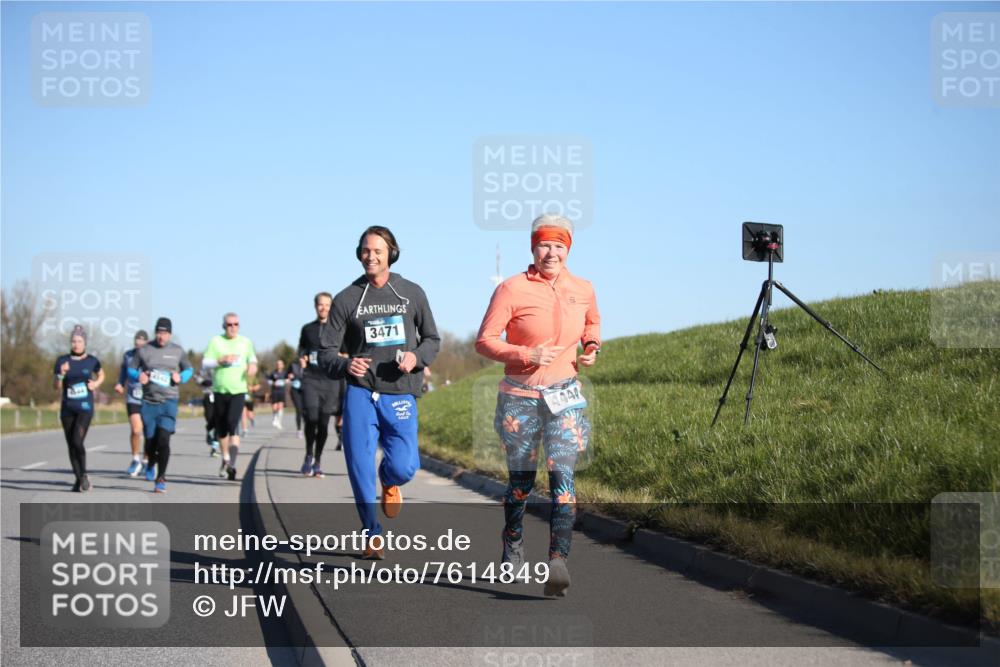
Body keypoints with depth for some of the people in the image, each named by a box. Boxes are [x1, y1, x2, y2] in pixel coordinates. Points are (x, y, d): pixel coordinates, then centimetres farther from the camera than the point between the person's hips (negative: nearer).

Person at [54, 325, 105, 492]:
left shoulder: (92, 361, 1)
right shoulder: (62, 361, 2)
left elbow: (101, 375, 21)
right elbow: (57, 387, 1)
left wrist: (96, 384, 1)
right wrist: (61, 374, -17)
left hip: (85, 408, -3)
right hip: (67, 409, 3)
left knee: (77, 441, -19)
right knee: (71, 445, 6)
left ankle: (84, 475, -1)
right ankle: (78, 479, 19)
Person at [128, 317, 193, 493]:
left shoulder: (177, 351, 6)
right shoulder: (144, 351, 4)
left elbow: (189, 369, 17)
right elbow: (131, 370, 12)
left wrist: (181, 377, -4)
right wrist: (139, 376, -10)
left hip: (169, 401, -1)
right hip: (149, 401, 1)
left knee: (163, 440, -13)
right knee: (150, 440, 5)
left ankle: (161, 479, -5)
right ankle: (150, 465, 39)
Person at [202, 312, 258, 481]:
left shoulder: (245, 342, 10)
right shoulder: (215, 341, 3)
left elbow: (252, 358, 25)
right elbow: (205, 362, 0)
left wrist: (253, 365, 2)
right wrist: (221, 360, -16)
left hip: (238, 391, -1)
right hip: (220, 391, 1)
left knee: (233, 423, -19)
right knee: (221, 427, 9)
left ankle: (232, 463, -26)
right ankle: (225, 459, 31)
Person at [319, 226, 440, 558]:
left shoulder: (412, 293, 8)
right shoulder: (346, 299, 4)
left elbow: (432, 339, 16)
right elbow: (326, 353, 3)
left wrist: (417, 357, -7)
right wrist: (345, 365, -20)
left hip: (400, 395, 0)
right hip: (360, 393, 0)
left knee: (404, 467, -13)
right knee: (360, 468, -4)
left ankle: (390, 481, 26)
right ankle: (374, 536, 17)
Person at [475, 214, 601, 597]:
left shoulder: (583, 290, 3)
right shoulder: (512, 289, -10)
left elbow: (592, 321, 26)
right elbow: (484, 342, -10)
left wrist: (592, 346, 6)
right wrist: (527, 355, -22)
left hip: (565, 397, 2)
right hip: (520, 398, -2)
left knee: (562, 475, -16)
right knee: (521, 481, 11)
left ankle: (558, 562, -25)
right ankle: (512, 550, 37)